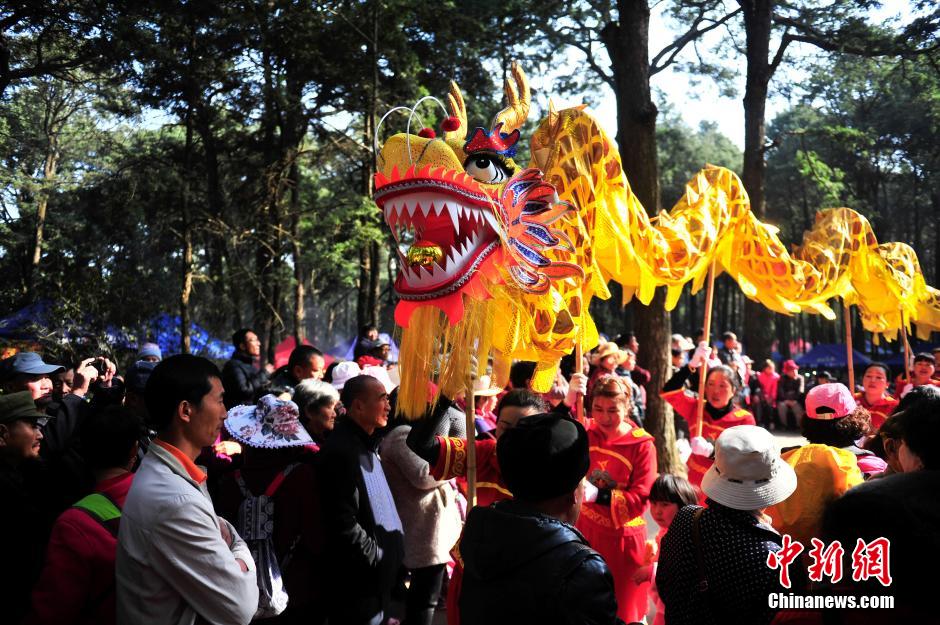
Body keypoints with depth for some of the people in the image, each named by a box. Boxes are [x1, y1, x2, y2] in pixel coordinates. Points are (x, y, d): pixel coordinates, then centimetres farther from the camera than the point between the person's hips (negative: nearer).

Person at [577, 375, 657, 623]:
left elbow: (640, 498, -17)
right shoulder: (586, 434, 0)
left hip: (622, 537, -4)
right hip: (586, 531, 4)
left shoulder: (642, 445, -13)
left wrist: (598, 495, -31)